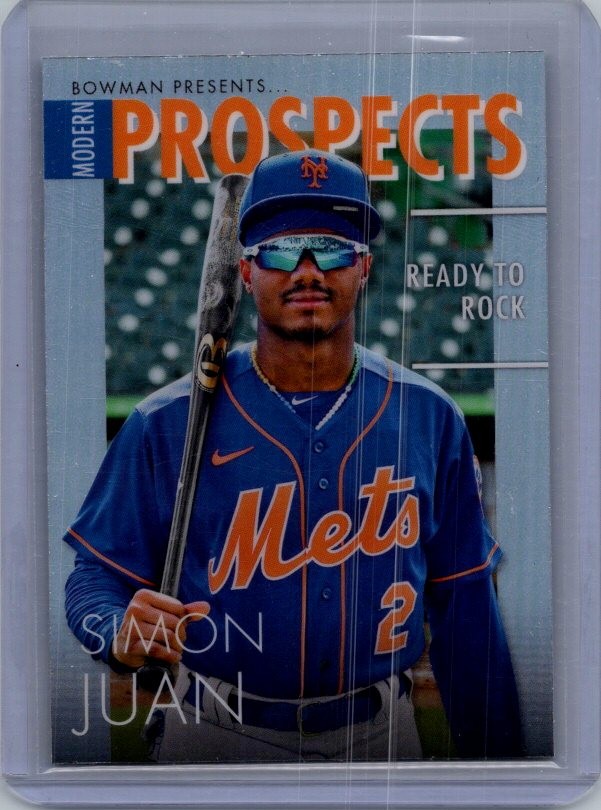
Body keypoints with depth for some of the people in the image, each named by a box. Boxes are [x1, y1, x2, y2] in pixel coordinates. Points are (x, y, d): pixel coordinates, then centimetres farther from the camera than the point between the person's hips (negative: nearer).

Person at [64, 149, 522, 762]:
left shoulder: (427, 417, -1)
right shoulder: (168, 423, -7)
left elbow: (463, 603, 2)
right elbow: (96, 574, -3)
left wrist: (491, 754, 1)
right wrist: (122, 635, -25)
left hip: (381, 734, 2)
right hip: (217, 736, -1)